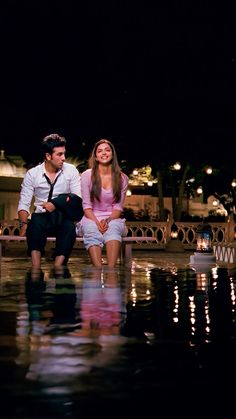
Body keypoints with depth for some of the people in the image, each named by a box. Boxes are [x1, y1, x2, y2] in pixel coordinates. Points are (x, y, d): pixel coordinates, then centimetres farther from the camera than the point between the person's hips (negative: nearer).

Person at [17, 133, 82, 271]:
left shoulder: (71, 170, 4)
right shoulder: (32, 174, 3)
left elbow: (77, 198, -3)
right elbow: (24, 204, 0)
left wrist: (57, 205, -19)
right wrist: (23, 224, -18)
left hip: (63, 218, 0)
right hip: (42, 217, 0)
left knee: (69, 226, -34)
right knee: (36, 222, -35)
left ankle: (57, 268, -42)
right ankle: (36, 269, -44)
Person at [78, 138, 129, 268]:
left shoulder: (122, 178, 9)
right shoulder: (87, 176, 5)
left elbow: (118, 207, 6)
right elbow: (86, 206, 0)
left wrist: (108, 220, -15)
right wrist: (97, 222, -18)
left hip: (112, 219, 1)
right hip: (91, 218, -1)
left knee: (113, 227, -36)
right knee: (92, 229, -37)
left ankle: (111, 269, -53)